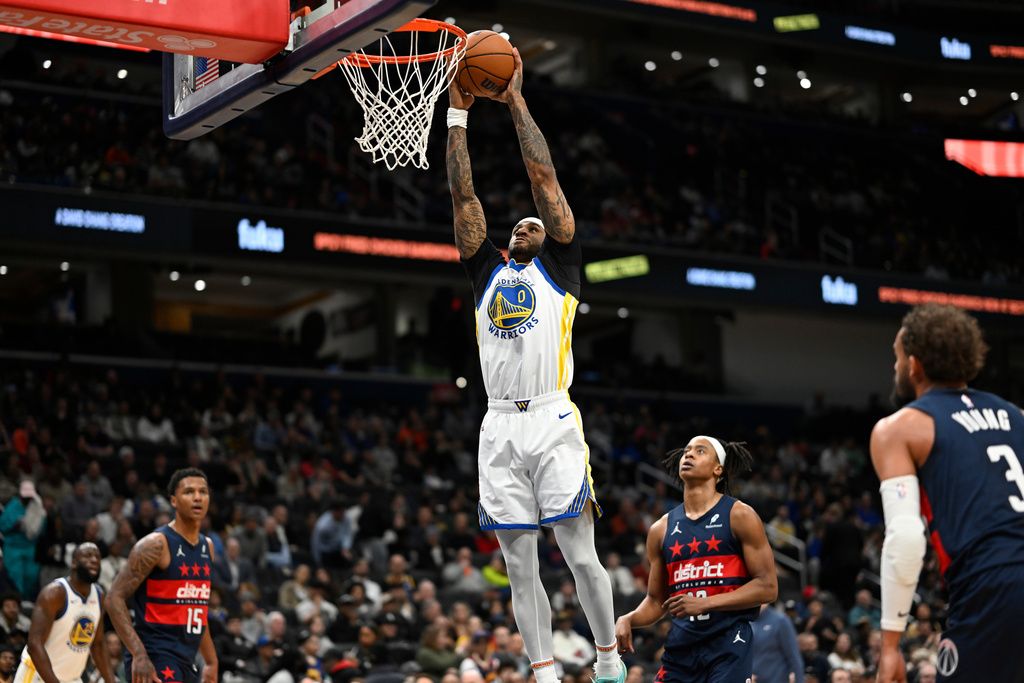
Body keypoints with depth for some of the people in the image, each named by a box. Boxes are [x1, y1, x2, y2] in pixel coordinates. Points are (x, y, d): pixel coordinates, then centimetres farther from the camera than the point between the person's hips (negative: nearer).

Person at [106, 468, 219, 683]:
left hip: (185, 663, 9)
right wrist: (139, 654, -24)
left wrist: (211, 662, 21)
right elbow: (114, 599, -16)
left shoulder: (207, 547, 14)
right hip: (154, 660, -9)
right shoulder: (156, 544, -12)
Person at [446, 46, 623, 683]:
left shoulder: (559, 265, 11)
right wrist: (458, 112, 11)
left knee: (581, 554, -4)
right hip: (500, 427, 4)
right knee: (521, 565, 3)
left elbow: (545, 179, 5)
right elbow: (464, 194, 15)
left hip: (553, 421, -4)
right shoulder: (488, 271, 21)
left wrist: (517, 102, 7)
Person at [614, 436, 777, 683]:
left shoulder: (740, 516, -1)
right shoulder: (661, 529, 13)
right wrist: (627, 620, -2)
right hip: (681, 646, 5)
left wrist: (705, 603, -16)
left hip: (729, 645, -5)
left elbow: (767, 588, -7)